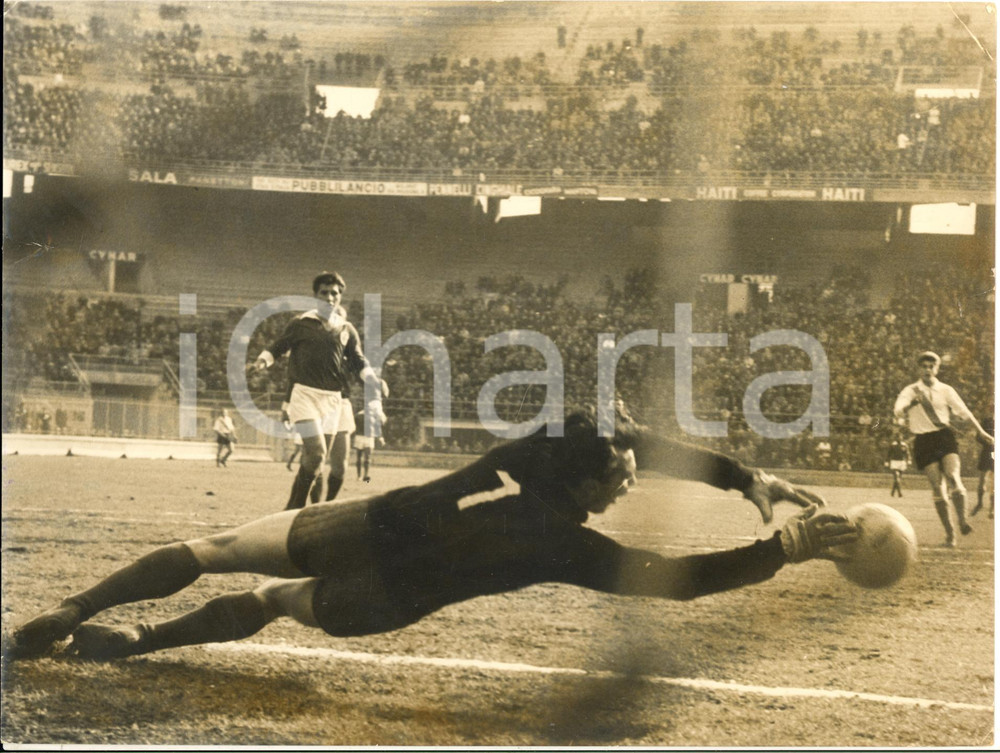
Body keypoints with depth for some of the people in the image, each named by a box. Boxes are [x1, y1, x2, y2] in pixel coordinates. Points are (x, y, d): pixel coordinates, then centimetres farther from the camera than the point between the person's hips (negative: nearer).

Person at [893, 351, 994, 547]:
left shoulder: (945, 390, 10)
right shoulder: (910, 391, 5)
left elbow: (963, 411, 7)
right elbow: (898, 412, -8)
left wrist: (981, 432, 0)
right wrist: (913, 402, -27)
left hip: (944, 436, 0)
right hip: (924, 440, 0)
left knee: (953, 476, -24)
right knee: (937, 487, -5)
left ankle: (962, 521, -16)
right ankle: (949, 533, 2)